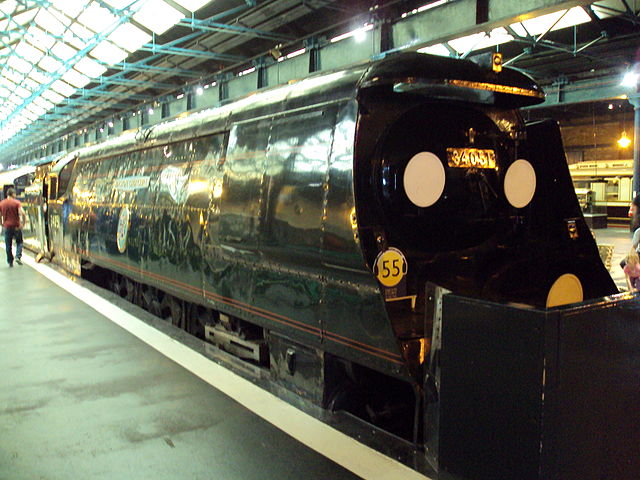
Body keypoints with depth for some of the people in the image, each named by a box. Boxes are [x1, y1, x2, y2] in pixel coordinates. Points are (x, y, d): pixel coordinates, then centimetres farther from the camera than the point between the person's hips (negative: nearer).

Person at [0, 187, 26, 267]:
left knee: (8, 245, 10)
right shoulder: (17, 202, -6)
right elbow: (22, 213, -18)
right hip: (16, 226, -2)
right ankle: (18, 257, -4)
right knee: (19, 242, 14)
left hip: (7, 226, 2)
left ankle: (10, 261, 12)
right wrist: (22, 222, -9)